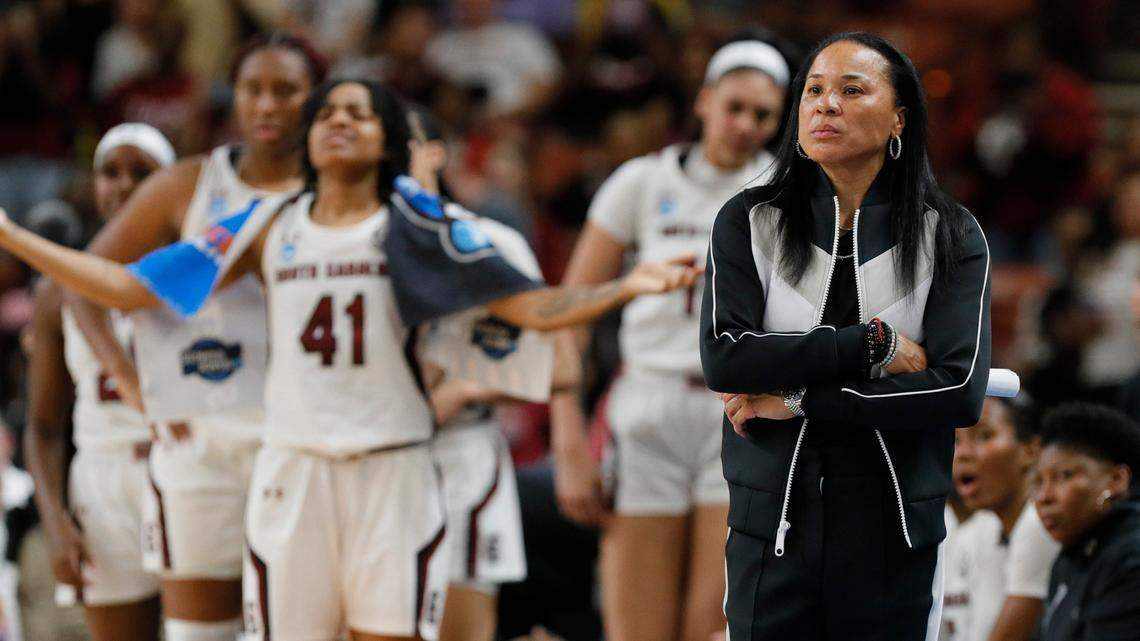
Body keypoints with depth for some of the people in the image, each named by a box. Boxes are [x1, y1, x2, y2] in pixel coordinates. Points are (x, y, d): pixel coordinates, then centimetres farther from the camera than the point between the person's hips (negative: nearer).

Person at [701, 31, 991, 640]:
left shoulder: (950, 236, 1)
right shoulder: (749, 221, 3)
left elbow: (961, 392, -11)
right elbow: (723, 358, -12)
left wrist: (798, 401, -13)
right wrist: (873, 346, -16)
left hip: (895, 540, 0)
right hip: (771, 529, 0)